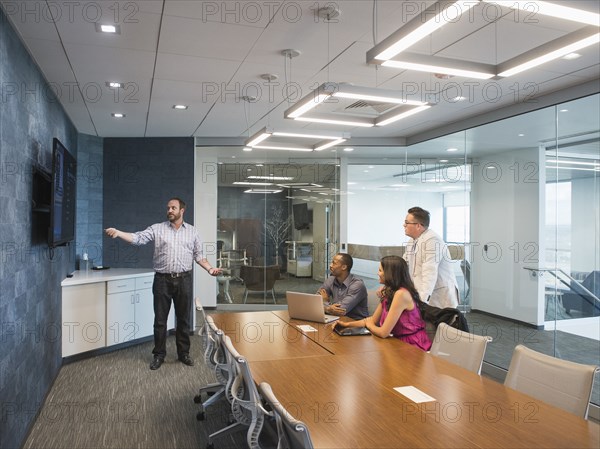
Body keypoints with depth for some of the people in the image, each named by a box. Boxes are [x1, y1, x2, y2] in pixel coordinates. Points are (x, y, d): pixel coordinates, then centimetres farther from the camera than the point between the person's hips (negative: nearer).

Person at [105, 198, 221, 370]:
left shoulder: (192, 231, 8)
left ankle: (183, 353, 22)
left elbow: (198, 255, 11)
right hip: (162, 280, -1)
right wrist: (118, 232, -26)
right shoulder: (157, 228, 2)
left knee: (183, 319, 9)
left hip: (184, 280, 1)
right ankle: (159, 355, 19)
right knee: (160, 320, 6)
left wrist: (210, 269, -2)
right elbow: (138, 238, -11)